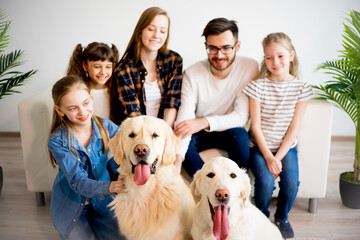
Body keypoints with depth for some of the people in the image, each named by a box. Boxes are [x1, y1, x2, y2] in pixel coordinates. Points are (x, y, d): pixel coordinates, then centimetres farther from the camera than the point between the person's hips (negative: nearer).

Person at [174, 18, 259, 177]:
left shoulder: (249, 68, -16)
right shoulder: (192, 74, -16)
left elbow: (242, 116, -21)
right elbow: (184, 120, -26)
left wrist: (205, 122, -37)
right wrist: (178, 157, -43)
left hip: (228, 131, 0)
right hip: (199, 134, 0)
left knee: (240, 135, -33)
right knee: (181, 141, -30)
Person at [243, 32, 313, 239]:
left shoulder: (301, 88, -2)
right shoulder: (258, 86, -6)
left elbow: (294, 128, -4)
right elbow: (256, 126, -7)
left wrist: (278, 158, -12)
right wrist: (268, 157, -14)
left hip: (286, 146, 2)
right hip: (260, 146, -1)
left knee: (291, 183, -21)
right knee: (266, 182, -23)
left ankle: (282, 218, 13)